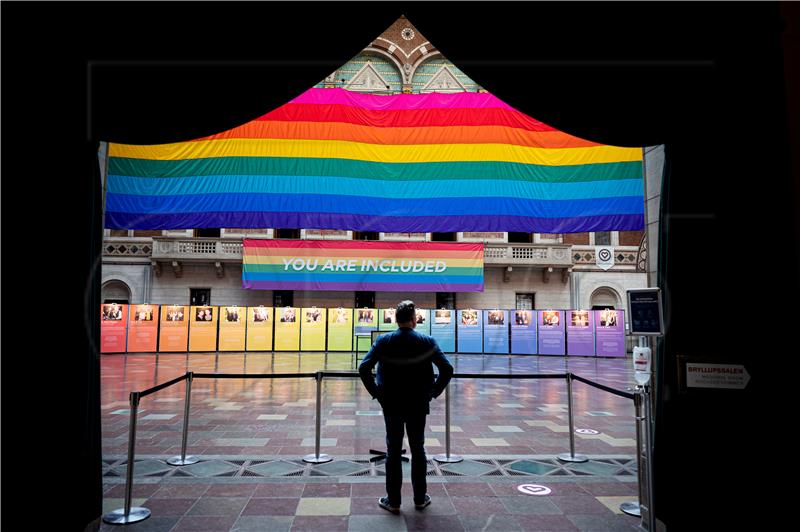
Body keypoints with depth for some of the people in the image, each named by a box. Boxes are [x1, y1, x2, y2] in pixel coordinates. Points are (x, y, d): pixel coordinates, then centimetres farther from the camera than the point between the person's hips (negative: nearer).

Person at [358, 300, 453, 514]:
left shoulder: (383, 341, -6)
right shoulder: (427, 342, -7)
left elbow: (364, 369, -11)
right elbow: (447, 369, -10)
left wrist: (375, 392, 0)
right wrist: (434, 392, 1)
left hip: (391, 405, 0)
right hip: (418, 405, 0)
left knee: (393, 450, 9)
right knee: (418, 450, 13)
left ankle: (393, 501, 16)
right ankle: (420, 499, 23)